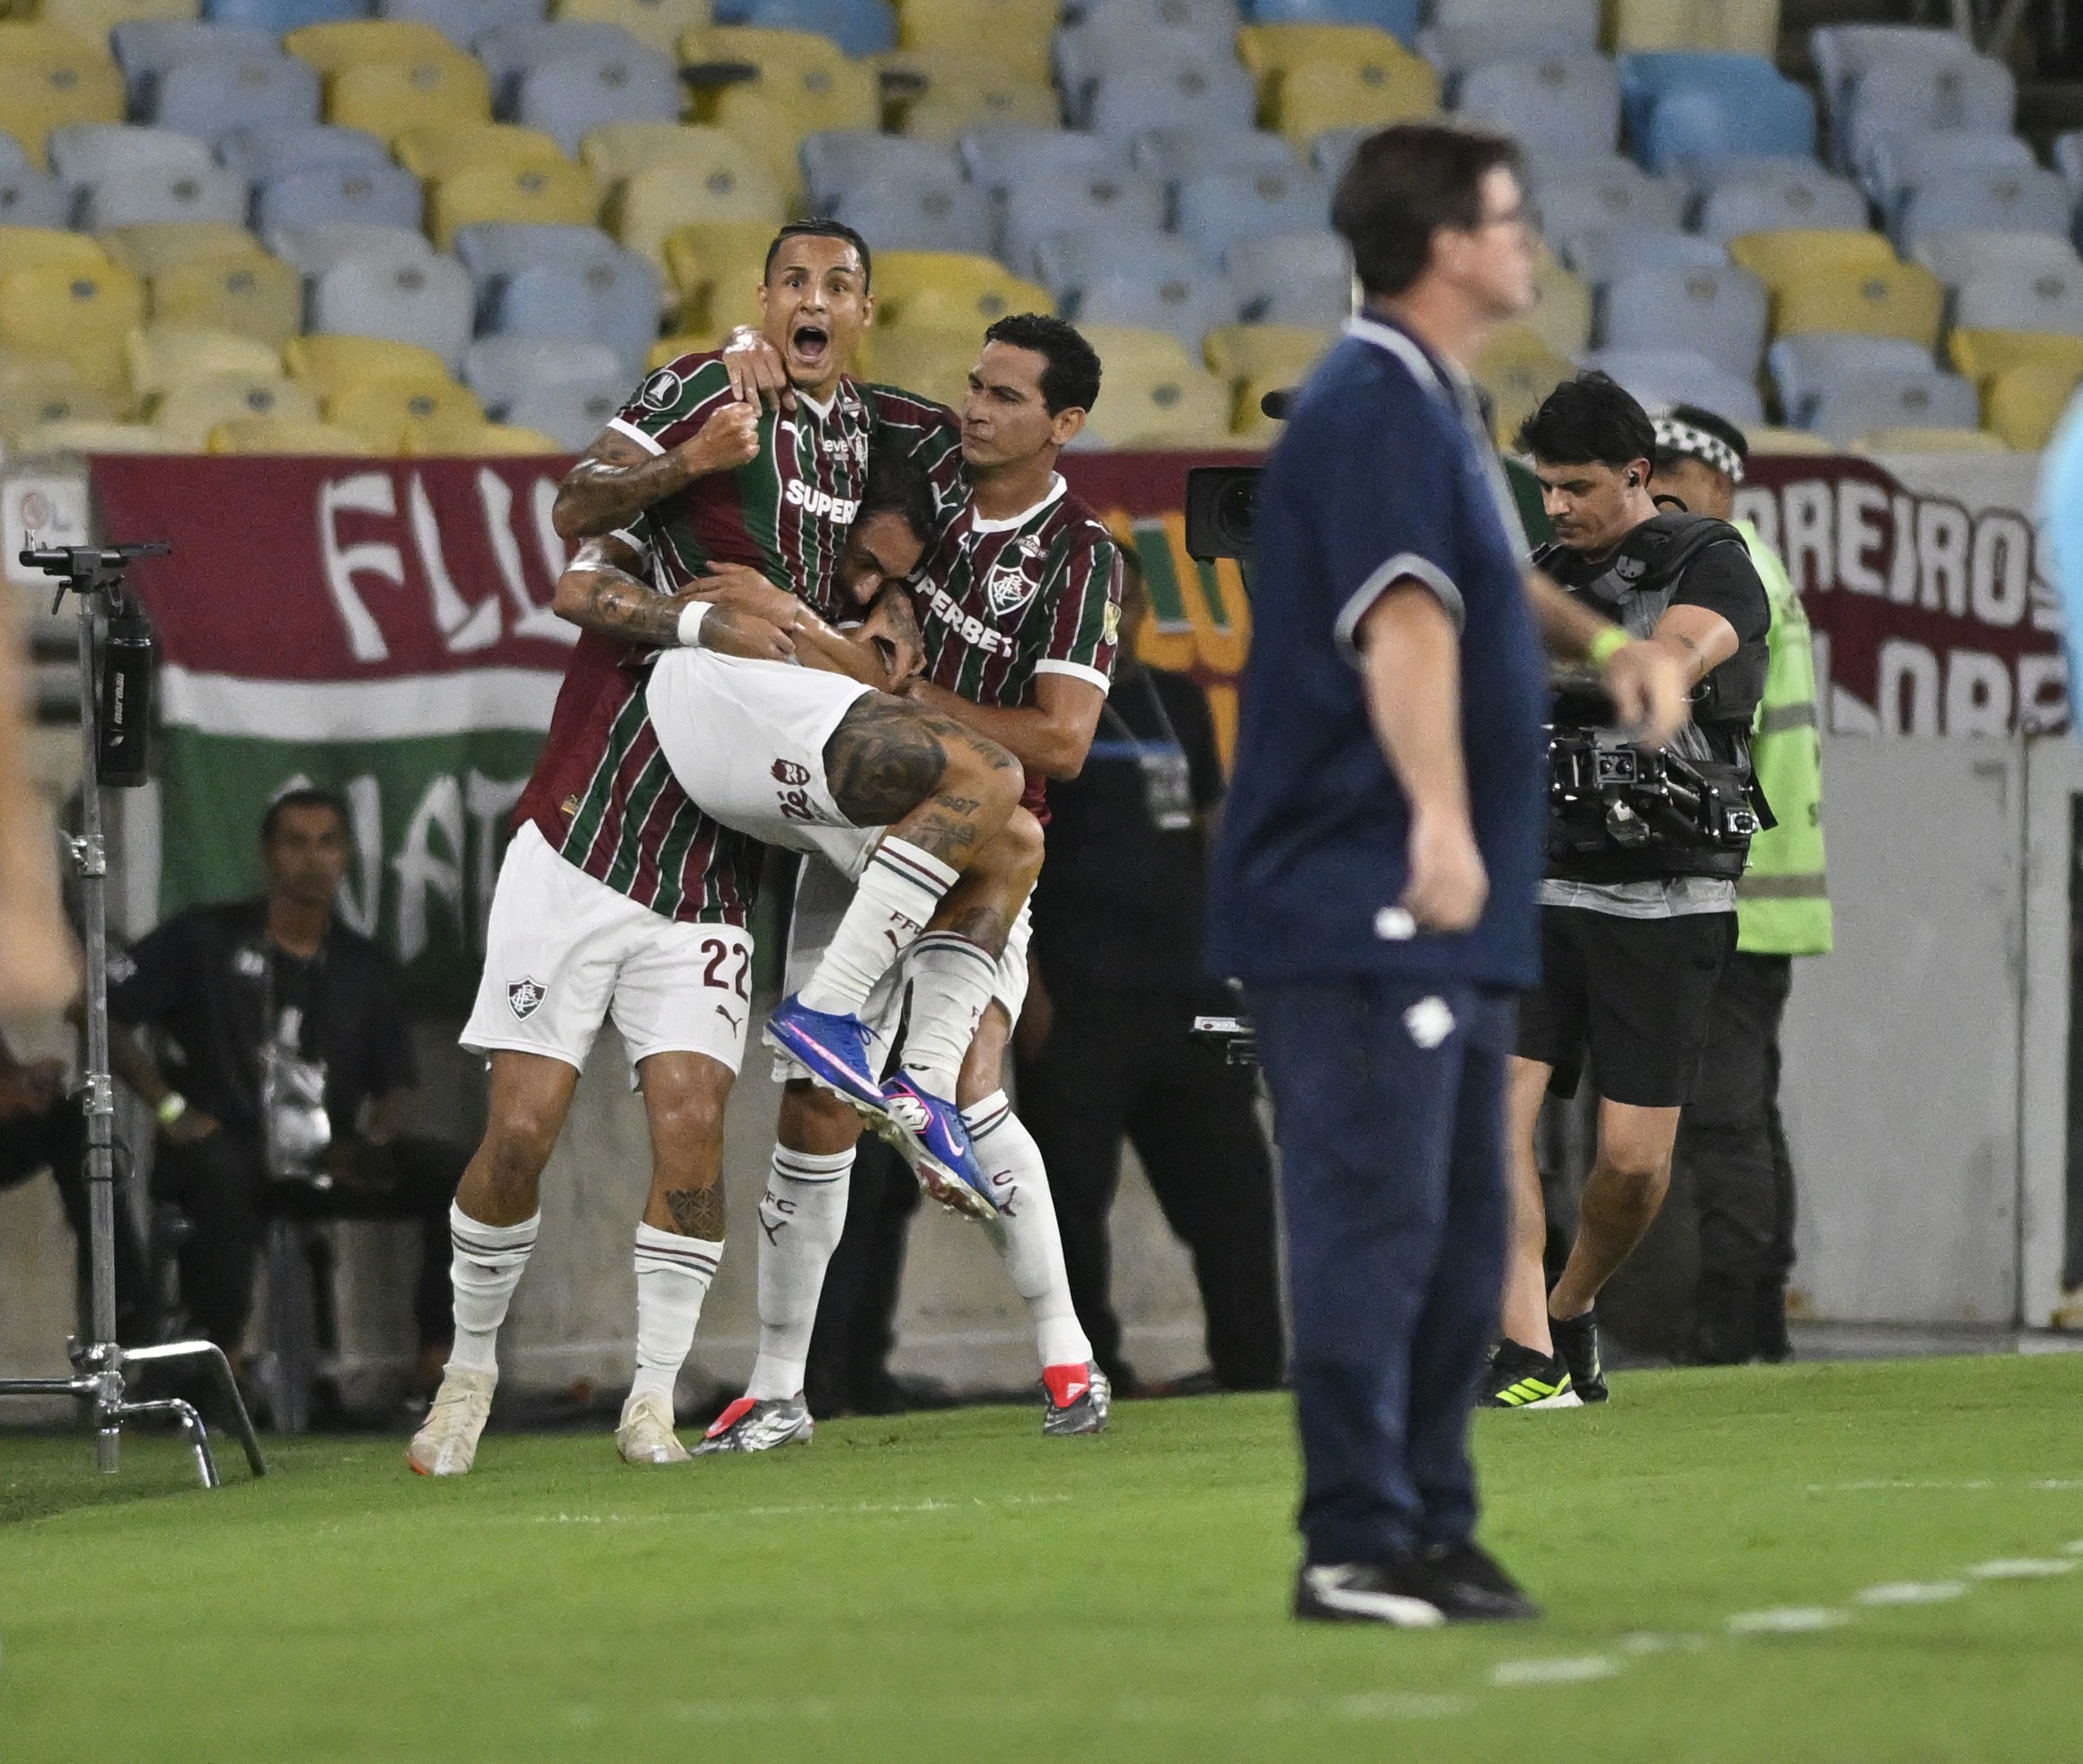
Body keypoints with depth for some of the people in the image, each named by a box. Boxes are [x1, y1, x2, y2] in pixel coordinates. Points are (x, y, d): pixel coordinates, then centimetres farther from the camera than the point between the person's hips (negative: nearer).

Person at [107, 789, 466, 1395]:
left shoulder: (369, 969, 15)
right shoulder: (204, 938, 3)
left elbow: (396, 1086, 17)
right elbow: (102, 1011, -1)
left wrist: (368, 1145, -6)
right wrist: (170, 1108, -10)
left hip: (329, 1166, 4)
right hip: (224, 1150, -4)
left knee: (454, 1173, -17)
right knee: (221, 1169, -40)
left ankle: (436, 1367, -17)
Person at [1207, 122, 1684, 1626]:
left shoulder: (1438, 414, 17)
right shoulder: (1376, 414, -16)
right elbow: (1403, 622, -31)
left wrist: (1603, 644, 25)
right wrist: (1437, 815, -44)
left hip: (1449, 918, 11)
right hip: (1359, 908, -11)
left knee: (1460, 1233, 14)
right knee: (1376, 1220, -10)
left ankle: (1434, 1532, 21)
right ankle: (1355, 1545, -7)